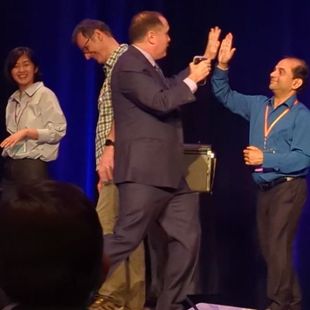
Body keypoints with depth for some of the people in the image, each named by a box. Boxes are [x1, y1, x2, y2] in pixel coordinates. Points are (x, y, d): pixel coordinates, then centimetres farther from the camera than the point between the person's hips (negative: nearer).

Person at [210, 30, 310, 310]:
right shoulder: (258, 105, 10)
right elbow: (225, 95, 16)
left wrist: (265, 158, -18)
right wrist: (222, 66, 1)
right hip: (264, 188, 8)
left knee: (277, 247, -11)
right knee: (269, 248, 11)